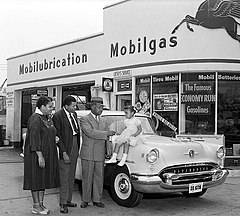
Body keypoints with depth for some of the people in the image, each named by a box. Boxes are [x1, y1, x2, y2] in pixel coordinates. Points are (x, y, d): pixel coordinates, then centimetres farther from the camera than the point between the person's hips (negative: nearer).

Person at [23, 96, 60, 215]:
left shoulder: (47, 118, 12)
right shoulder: (35, 119, -17)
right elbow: (34, 139, -22)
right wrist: (40, 156, -24)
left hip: (47, 154, 9)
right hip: (37, 155, -9)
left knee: (44, 178, 12)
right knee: (36, 178, 0)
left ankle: (41, 203, 21)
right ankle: (36, 206, 9)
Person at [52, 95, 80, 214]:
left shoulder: (74, 114, 10)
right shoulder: (58, 116, -13)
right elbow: (58, 136, -16)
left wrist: (78, 149, 10)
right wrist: (64, 153, -18)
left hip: (75, 148, 8)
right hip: (65, 150, -7)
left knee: (71, 177, 15)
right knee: (64, 178, -2)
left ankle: (68, 200, 26)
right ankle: (63, 203, 7)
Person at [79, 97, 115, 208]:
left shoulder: (104, 121, 14)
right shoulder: (84, 119, -4)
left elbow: (106, 138, 15)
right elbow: (90, 132, -20)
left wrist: (109, 151, 3)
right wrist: (106, 133, -20)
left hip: (100, 155, 5)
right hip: (87, 154, -4)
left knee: (99, 178, 8)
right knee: (87, 178, 4)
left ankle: (96, 199, 18)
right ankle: (85, 200, 16)